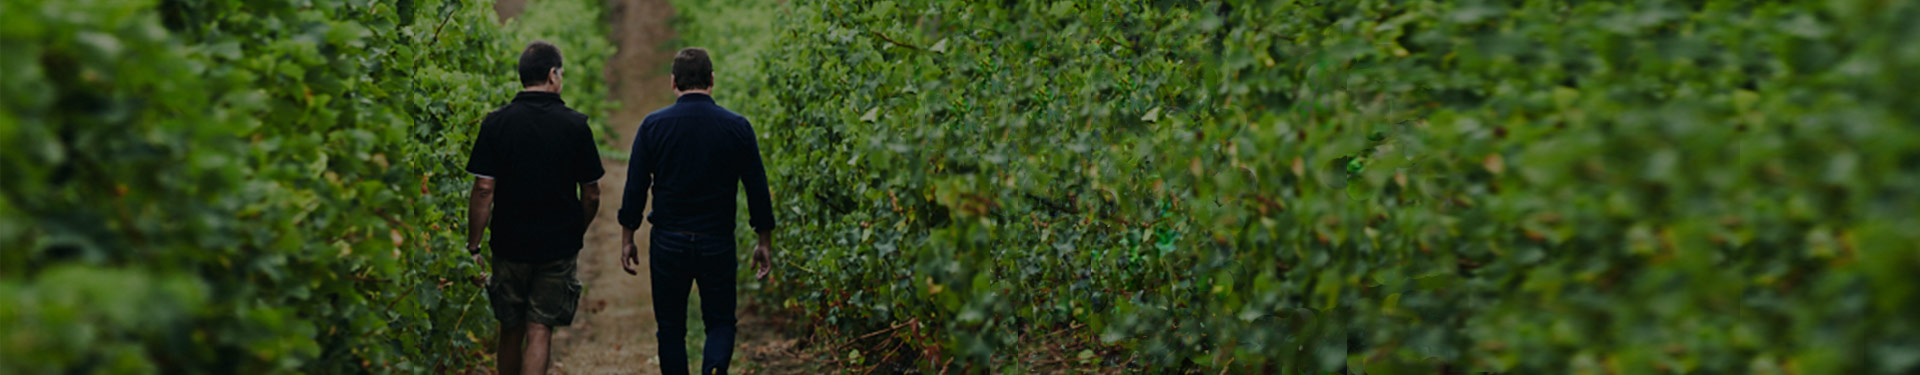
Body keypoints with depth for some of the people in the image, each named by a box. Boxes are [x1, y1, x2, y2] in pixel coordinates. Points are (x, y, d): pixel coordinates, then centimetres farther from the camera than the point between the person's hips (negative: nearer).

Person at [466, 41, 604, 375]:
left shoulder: (496, 123, -5)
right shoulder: (575, 125, -5)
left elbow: (484, 190, -10)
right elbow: (591, 194, -1)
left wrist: (473, 246, -4)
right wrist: (577, 232, 16)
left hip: (509, 244, 1)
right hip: (559, 246, -1)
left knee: (511, 331, 15)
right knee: (539, 333, 0)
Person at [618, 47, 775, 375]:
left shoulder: (653, 125, -5)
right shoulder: (737, 127, -4)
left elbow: (635, 188, -3)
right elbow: (757, 189, 0)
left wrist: (627, 239, 8)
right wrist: (764, 242, 10)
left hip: (668, 243, 0)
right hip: (717, 245, 0)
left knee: (671, 328, 13)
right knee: (720, 323, 10)